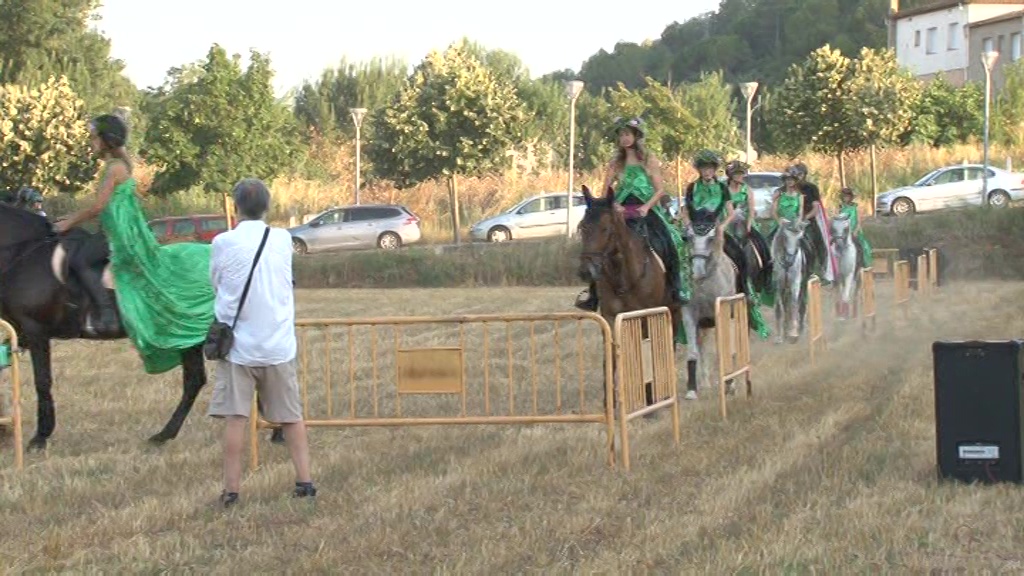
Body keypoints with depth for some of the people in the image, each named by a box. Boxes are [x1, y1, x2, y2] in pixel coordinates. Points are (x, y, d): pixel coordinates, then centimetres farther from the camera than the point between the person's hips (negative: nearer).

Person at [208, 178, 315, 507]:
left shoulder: (223, 243, -8)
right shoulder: (282, 240, -1)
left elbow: (215, 283, 6)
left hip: (238, 345, -2)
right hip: (278, 344, 2)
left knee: (235, 418, 0)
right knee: (292, 416, 11)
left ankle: (231, 489, -1)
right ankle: (304, 481, 10)